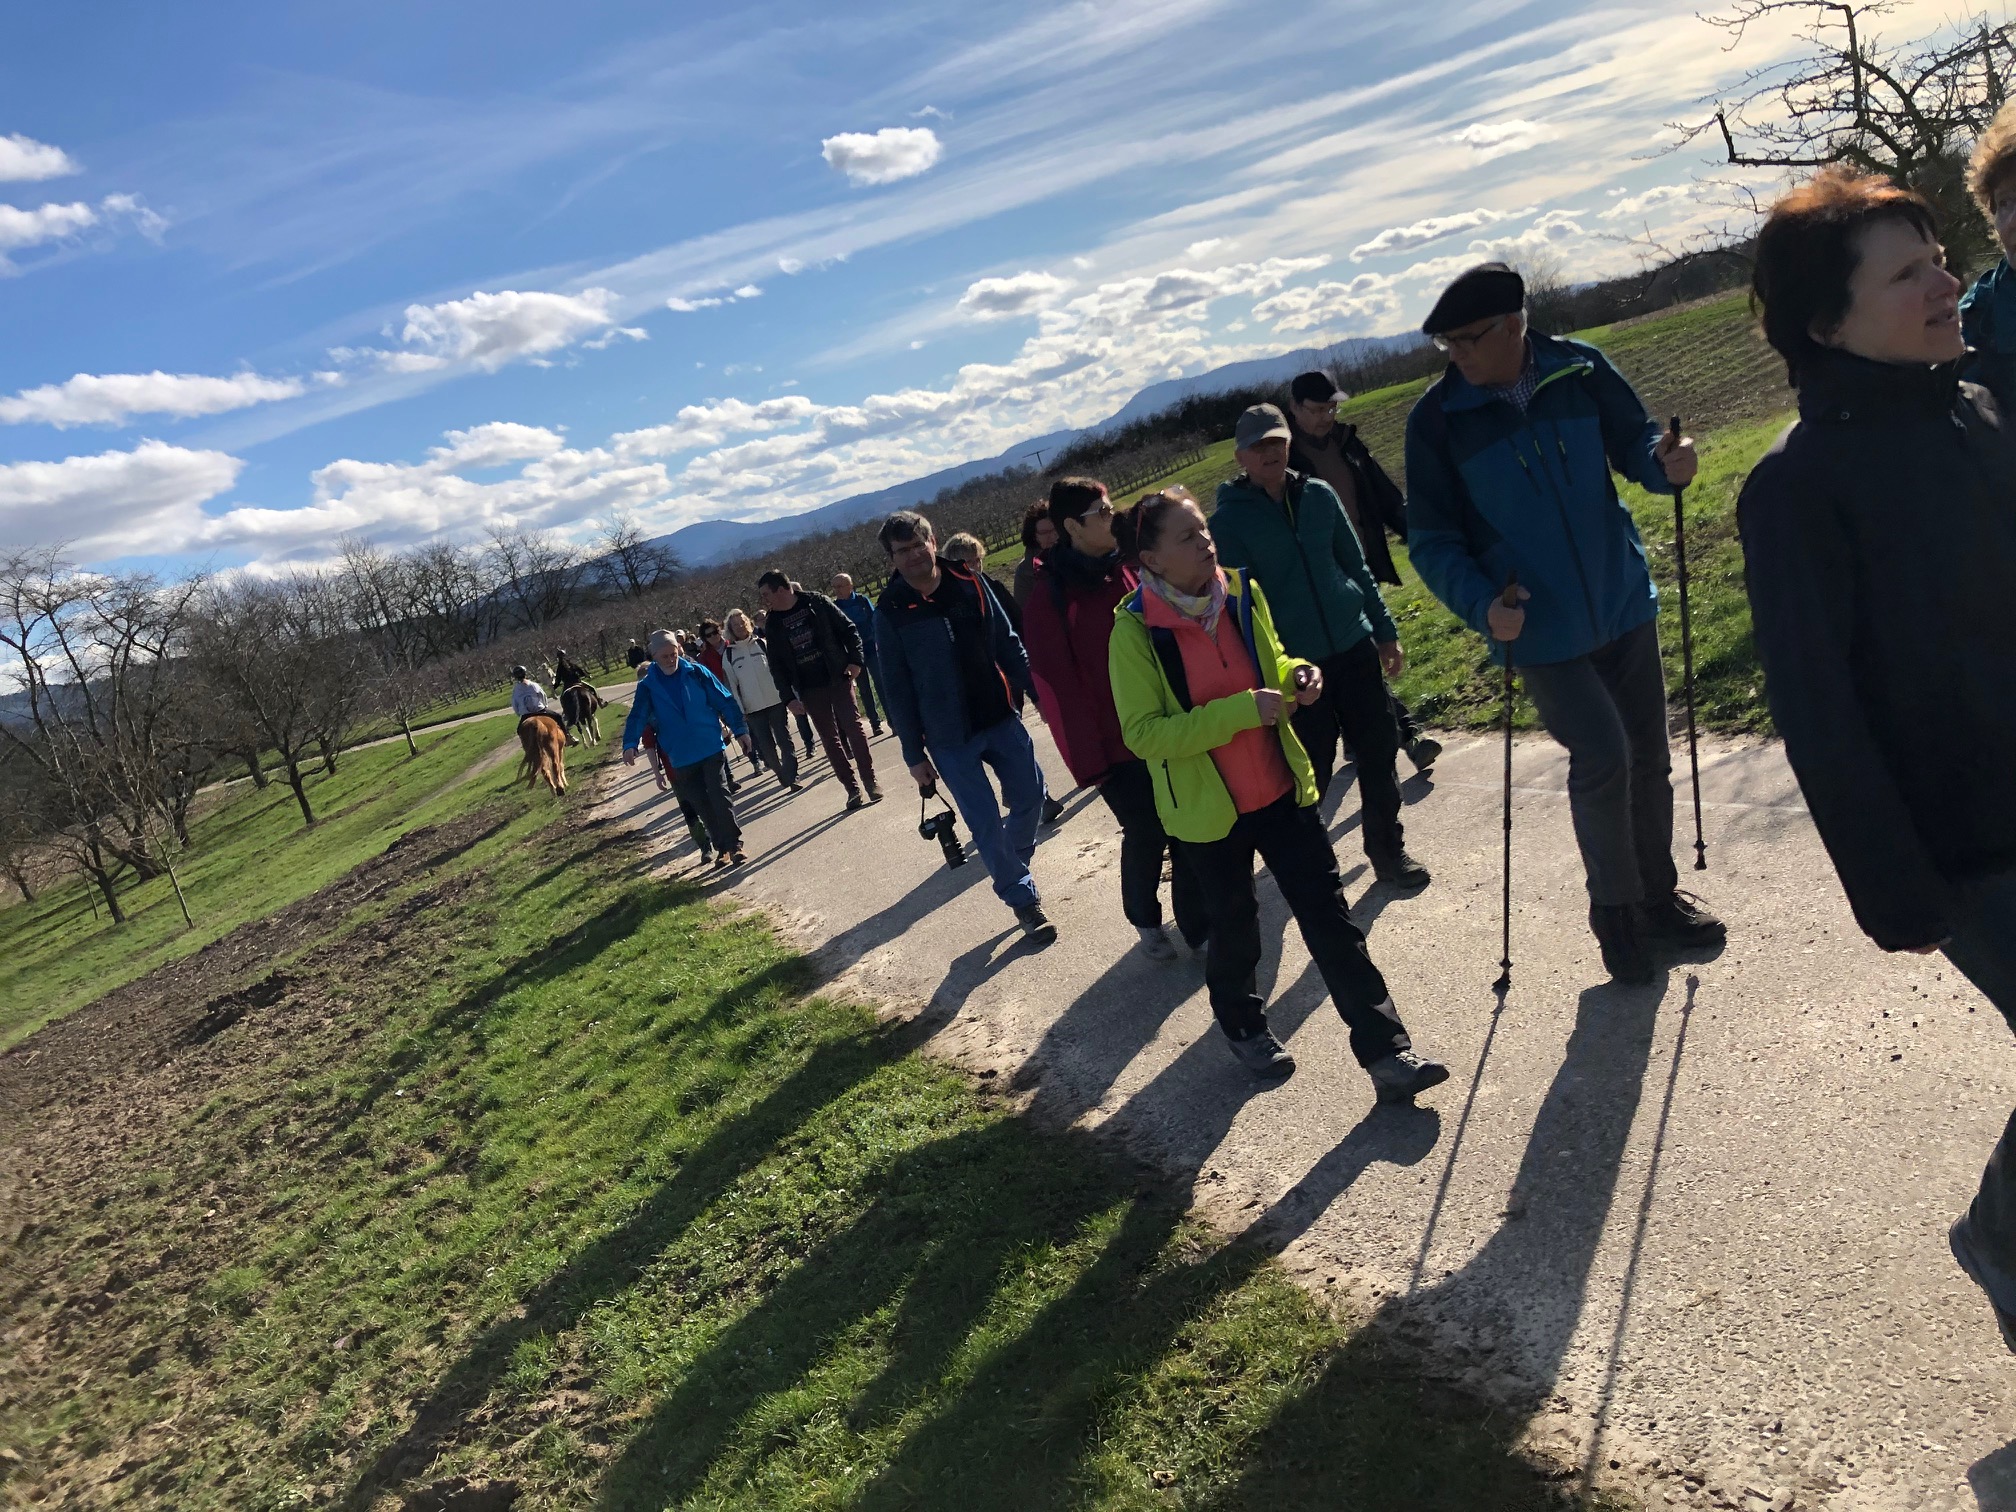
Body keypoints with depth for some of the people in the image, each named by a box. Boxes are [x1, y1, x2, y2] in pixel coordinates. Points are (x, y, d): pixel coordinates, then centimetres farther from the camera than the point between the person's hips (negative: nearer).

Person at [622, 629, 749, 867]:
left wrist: (739, 729, -1)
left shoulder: (696, 672, -1)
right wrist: (630, 745, -25)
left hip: (711, 748, -2)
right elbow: (637, 716, -9)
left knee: (719, 795, -9)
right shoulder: (648, 686, 0)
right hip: (681, 757, 2)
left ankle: (735, 844, -1)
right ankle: (722, 848, 19)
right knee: (701, 805, 8)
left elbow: (724, 701, 1)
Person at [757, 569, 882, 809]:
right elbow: (776, 665, 7)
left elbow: (848, 629, -1)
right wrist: (789, 697, -1)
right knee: (830, 738, 5)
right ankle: (852, 788, 11)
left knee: (853, 727, -6)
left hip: (838, 679, -3)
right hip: (809, 690, 3)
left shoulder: (817, 603, -5)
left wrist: (855, 660, -11)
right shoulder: (773, 623, 4)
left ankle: (870, 781, 4)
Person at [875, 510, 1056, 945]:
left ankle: (1013, 862, 39)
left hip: (1002, 718, 3)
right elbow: (897, 689, -4)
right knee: (985, 823, 0)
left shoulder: (970, 584, -1)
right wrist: (914, 755, -4)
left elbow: (1008, 643, 5)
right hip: (950, 740, -3)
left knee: (1029, 796, 10)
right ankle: (1023, 900, 17)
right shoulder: (890, 611, -8)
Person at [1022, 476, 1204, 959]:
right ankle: (1146, 921, 31)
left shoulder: (1128, 568, 5)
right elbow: (1056, 685, -10)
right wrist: (1087, 756, -10)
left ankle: (1199, 922, 21)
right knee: (1146, 834, 5)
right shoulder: (1047, 597, -9)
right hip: (1115, 742, -4)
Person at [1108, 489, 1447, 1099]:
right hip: (1206, 809, -4)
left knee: (1330, 916, 2)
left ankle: (1387, 1051, 8)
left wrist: (1295, 676, -8)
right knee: (1234, 927, 14)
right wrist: (1240, 711, -27)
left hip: (1280, 789, 4)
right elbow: (1143, 734, -21)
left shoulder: (1242, 591, -1)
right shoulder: (1136, 631, -17)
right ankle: (1242, 1026, 42)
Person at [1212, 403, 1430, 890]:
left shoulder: (1319, 495, 4)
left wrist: (1385, 631, 12)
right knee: (1314, 767, 3)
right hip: (1296, 664, -4)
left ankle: (1387, 848, 25)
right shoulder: (1228, 520, -7)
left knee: (1379, 751, 8)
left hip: (1355, 645, 4)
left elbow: (1356, 566, 12)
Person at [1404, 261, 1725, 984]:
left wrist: (1664, 460, -16)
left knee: (1649, 755, 13)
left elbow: (1633, 441, 7)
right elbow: (1431, 540, -6)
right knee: (1602, 757, -13)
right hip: (1540, 627, -3)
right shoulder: (1437, 419, -11)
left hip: (1623, 602, 4)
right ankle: (1614, 909, 12)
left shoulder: (1580, 371, -6)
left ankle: (1657, 896, 35)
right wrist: (1481, 603, -21)